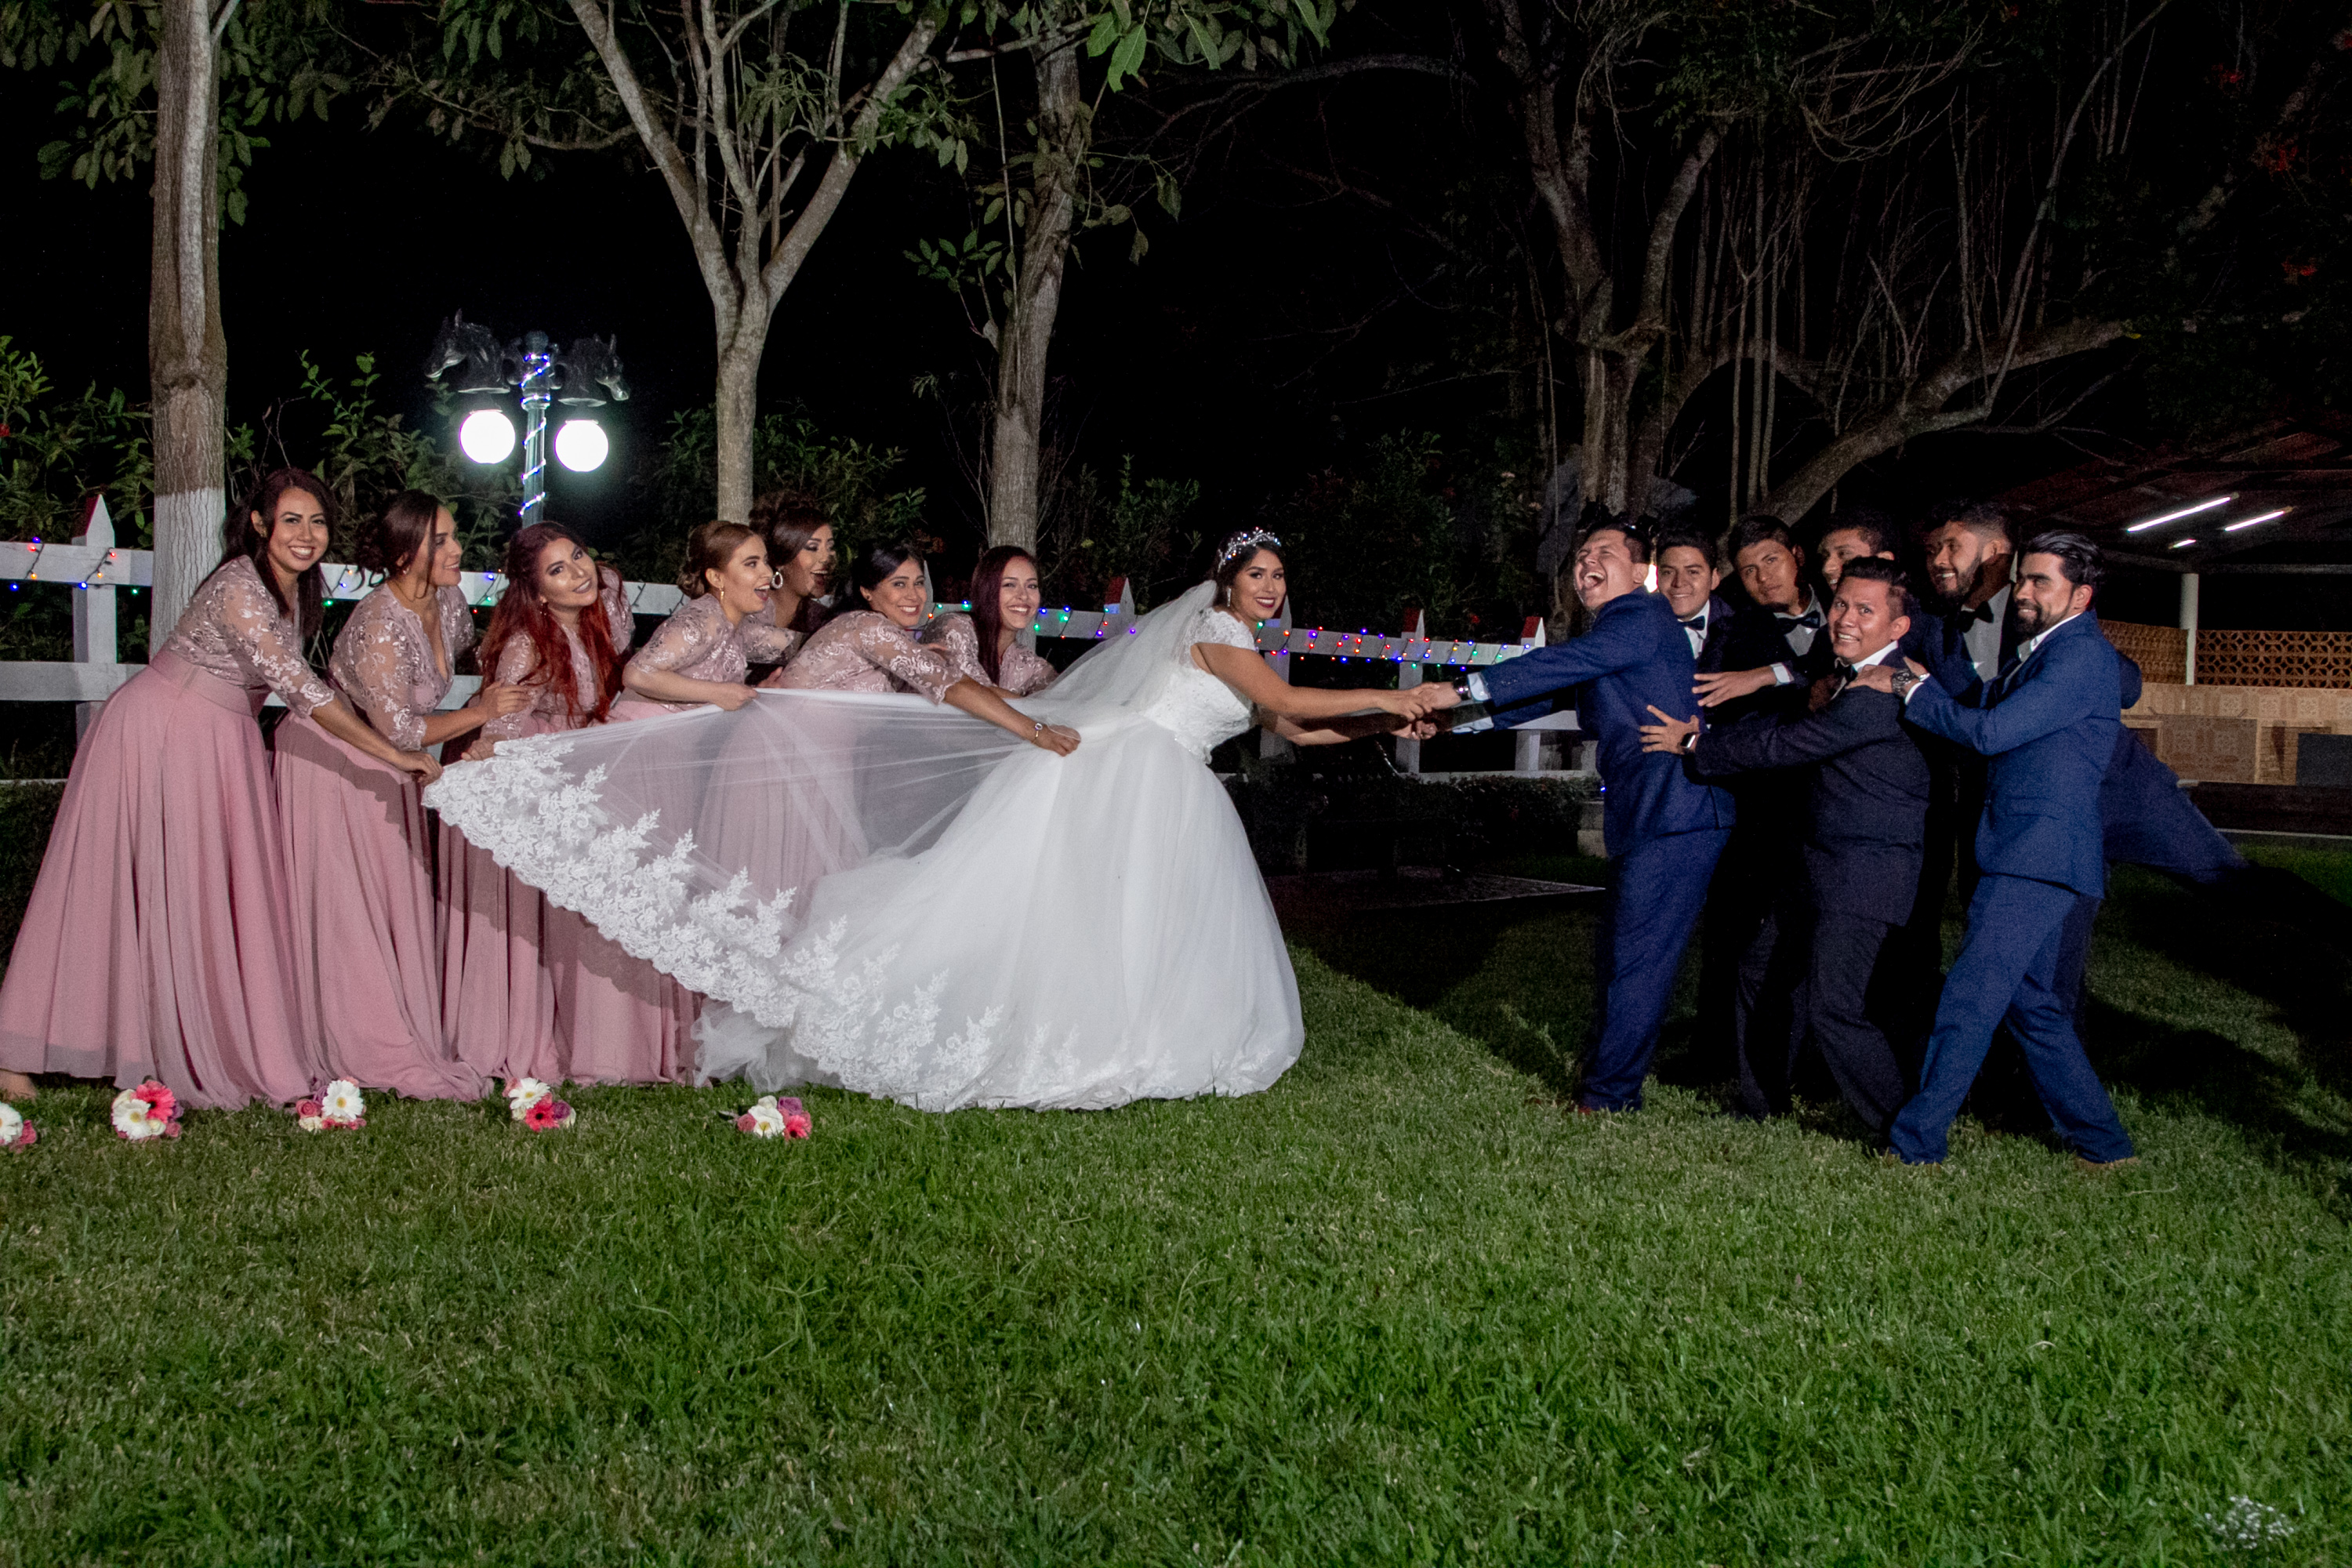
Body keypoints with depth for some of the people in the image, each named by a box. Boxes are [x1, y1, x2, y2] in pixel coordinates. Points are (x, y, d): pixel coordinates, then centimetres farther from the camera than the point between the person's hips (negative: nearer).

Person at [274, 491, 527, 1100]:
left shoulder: (449, 602, -6)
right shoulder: (379, 626, -30)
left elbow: (472, 662, 16)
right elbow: (400, 730, -27)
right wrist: (480, 713, -19)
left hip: (385, 770, 8)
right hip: (328, 760, -8)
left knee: (401, 900, 8)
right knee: (346, 908, -3)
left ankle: (412, 1038, 14)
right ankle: (374, 1051, 1)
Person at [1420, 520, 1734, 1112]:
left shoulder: (1643, 618, -9)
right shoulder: (1605, 641, 22)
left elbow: (1562, 665, -20)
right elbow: (1546, 693, 24)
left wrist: (1461, 690, -21)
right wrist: (1453, 722, 15)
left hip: (1675, 818, -11)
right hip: (1642, 819, 11)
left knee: (1637, 961, -6)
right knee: (1617, 958, 17)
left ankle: (1608, 1098, 2)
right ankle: (1602, 1082, 28)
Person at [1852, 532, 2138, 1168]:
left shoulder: (2081, 654, -12)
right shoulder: (2038, 652, 20)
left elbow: (1991, 732, -19)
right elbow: (1987, 722, 19)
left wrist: (1907, 687, -9)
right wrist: (1923, 684, 4)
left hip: (2040, 859, -10)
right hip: (2019, 855, 10)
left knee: (1970, 997, -11)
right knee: (2033, 1004, 15)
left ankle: (1915, 1142, -7)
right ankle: (2101, 1142, 25)